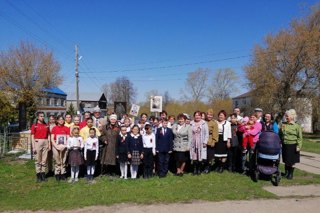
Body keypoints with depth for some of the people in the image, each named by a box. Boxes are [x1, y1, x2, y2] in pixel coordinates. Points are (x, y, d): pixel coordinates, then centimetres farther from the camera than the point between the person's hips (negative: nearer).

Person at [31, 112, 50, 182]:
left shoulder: (46, 125, 10)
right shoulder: (34, 125, 0)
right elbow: (32, 137, -2)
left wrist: (49, 145, 6)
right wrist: (33, 147, -9)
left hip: (45, 143, 3)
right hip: (38, 142, -3)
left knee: (44, 160, 7)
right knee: (38, 160, 2)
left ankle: (43, 174, 15)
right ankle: (38, 176, 8)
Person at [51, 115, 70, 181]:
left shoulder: (67, 128, 5)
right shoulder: (54, 128, 4)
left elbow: (68, 139, 4)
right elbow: (52, 139, 1)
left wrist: (64, 146, -7)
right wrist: (56, 146, -10)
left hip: (64, 147, 1)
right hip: (56, 146, -1)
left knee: (63, 161, 4)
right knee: (57, 161, 0)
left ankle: (63, 174, 12)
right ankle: (57, 174, 8)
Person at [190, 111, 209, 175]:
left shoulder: (204, 123, 1)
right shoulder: (191, 124, 4)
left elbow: (206, 133, 0)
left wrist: (205, 142, -6)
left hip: (201, 143, -1)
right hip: (193, 143, 1)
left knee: (200, 157, 0)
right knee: (194, 157, 0)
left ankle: (199, 169, 14)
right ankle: (194, 169, 11)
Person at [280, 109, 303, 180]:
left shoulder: (297, 126, -7)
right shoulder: (283, 124, 6)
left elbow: (300, 137, -9)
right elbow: (280, 134, 16)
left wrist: (299, 146, -13)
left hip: (292, 146, -4)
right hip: (285, 145, 4)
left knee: (292, 161, 6)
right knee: (286, 160, 13)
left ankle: (291, 174, 20)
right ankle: (286, 172, 28)